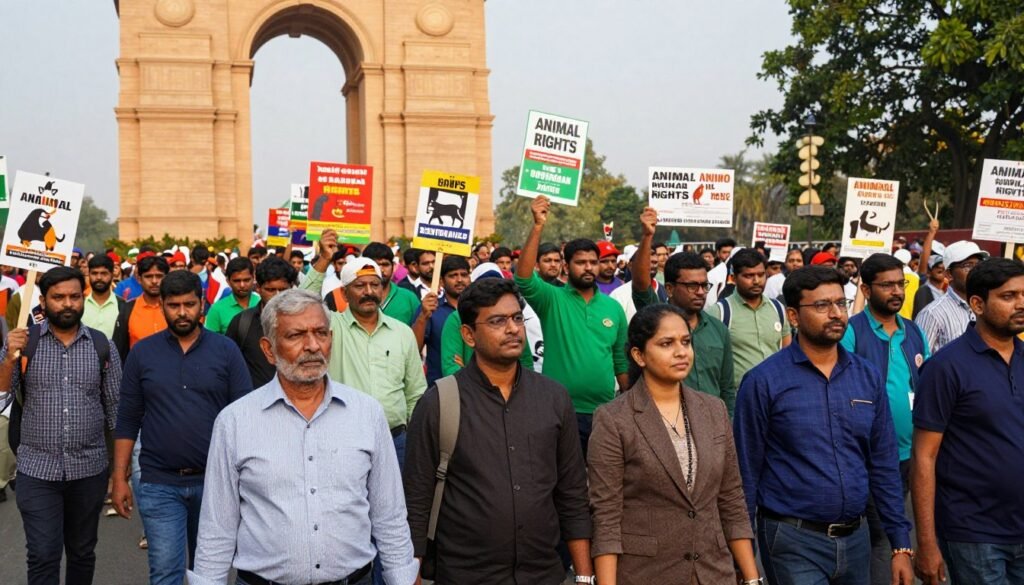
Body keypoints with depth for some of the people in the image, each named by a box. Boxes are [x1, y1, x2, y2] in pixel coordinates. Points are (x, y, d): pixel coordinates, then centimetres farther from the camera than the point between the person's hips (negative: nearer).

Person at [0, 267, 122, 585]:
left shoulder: (102, 346, 0)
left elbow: (116, 409, 5)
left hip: (90, 469, 1)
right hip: (37, 470, -1)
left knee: (82, 552, 14)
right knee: (42, 557, -1)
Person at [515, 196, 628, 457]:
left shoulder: (613, 307, 8)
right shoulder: (552, 299, -3)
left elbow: (621, 361, 13)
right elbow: (523, 279, -23)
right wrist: (538, 227, -31)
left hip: (604, 412, 4)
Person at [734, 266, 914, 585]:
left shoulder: (868, 377, 3)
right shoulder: (764, 381, -11)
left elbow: (884, 465, 7)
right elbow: (747, 472, -7)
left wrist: (900, 544, 4)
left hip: (856, 538, 5)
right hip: (794, 541, -4)